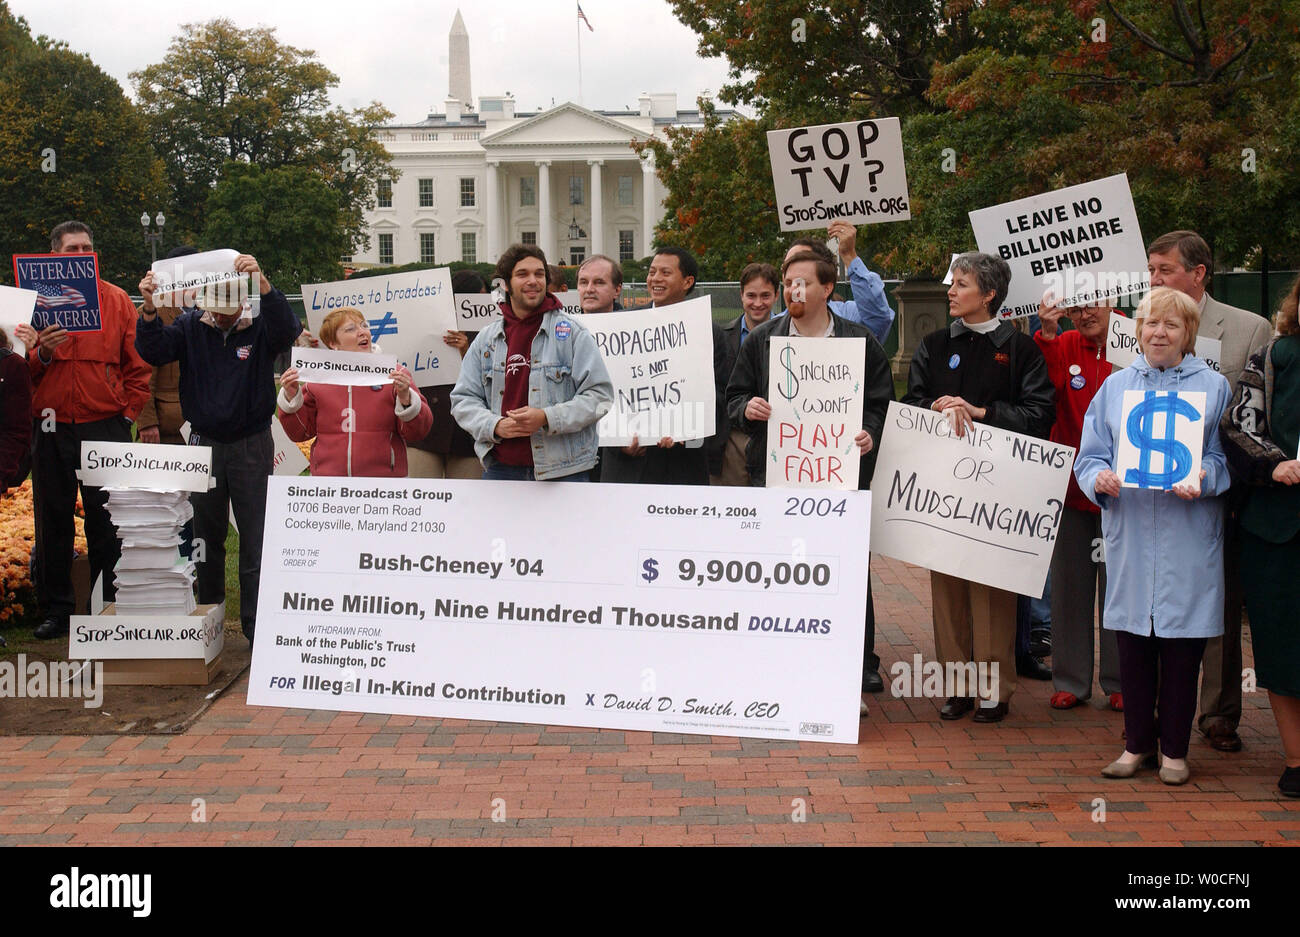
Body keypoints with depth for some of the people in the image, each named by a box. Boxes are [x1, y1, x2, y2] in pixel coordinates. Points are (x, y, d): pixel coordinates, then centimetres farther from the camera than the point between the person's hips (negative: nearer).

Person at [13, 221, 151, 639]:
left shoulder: (116, 301, 7)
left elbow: (137, 364, 6)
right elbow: (20, 369, 5)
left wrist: (129, 413, -2)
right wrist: (42, 353, -15)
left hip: (105, 427, -1)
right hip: (52, 428, 1)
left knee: (106, 521, 2)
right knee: (53, 521, 6)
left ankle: (109, 606, 13)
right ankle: (55, 610, 15)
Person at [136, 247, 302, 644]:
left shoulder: (260, 327, -6)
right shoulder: (190, 325, 2)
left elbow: (288, 330, -27)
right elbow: (153, 352, -9)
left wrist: (263, 283, -42)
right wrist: (149, 310, -28)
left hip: (252, 446, -3)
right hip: (204, 443, 3)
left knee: (256, 537, 0)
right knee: (206, 537, 12)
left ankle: (256, 624, 7)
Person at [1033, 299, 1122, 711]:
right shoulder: (1062, 346, 2)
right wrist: (1046, 335, -23)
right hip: (1070, 486, 3)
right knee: (1069, 584, 10)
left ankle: (1119, 682, 20)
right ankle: (1071, 680, 20)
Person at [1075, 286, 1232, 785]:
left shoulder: (1213, 386, 7)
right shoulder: (1115, 386, 12)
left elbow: (1226, 457, 3)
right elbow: (1090, 456, 9)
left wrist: (1202, 479, -18)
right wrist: (1100, 479, -12)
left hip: (1188, 536, -2)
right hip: (1130, 533, 2)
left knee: (1182, 642, 2)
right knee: (1131, 639, 5)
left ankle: (1174, 749, 14)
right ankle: (1138, 743, 18)